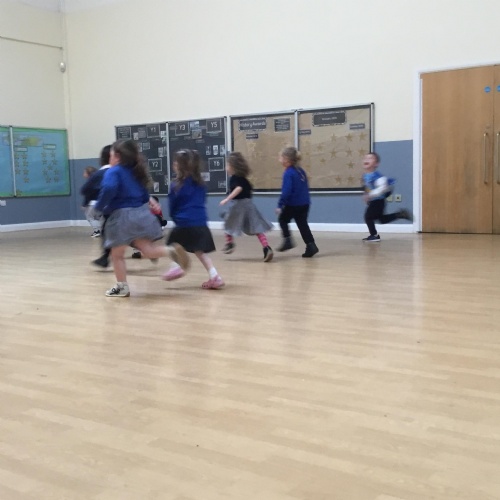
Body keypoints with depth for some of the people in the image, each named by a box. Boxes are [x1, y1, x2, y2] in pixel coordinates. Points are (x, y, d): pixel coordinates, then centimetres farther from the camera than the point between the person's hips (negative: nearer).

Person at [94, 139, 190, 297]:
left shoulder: (114, 172, -6)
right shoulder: (135, 172, 17)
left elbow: (109, 189, -27)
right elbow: (145, 196, 22)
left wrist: (100, 206, -13)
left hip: (122, 216, -7)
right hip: (141, 213, 7)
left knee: (117, 254, 8)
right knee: (147, 249, 2)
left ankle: (122, 287, 12)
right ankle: (172, 251, -24)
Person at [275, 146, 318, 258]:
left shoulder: (288, 173, -15)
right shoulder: (300, 171, 10)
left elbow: (286, 191, -22)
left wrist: (280, 205, -19)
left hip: (293, 205, -7)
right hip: (305, 204, 7)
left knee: (283, 220, 16)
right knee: (302, 224, 9)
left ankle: (288, 240, 8)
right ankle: (311, 245, 1)